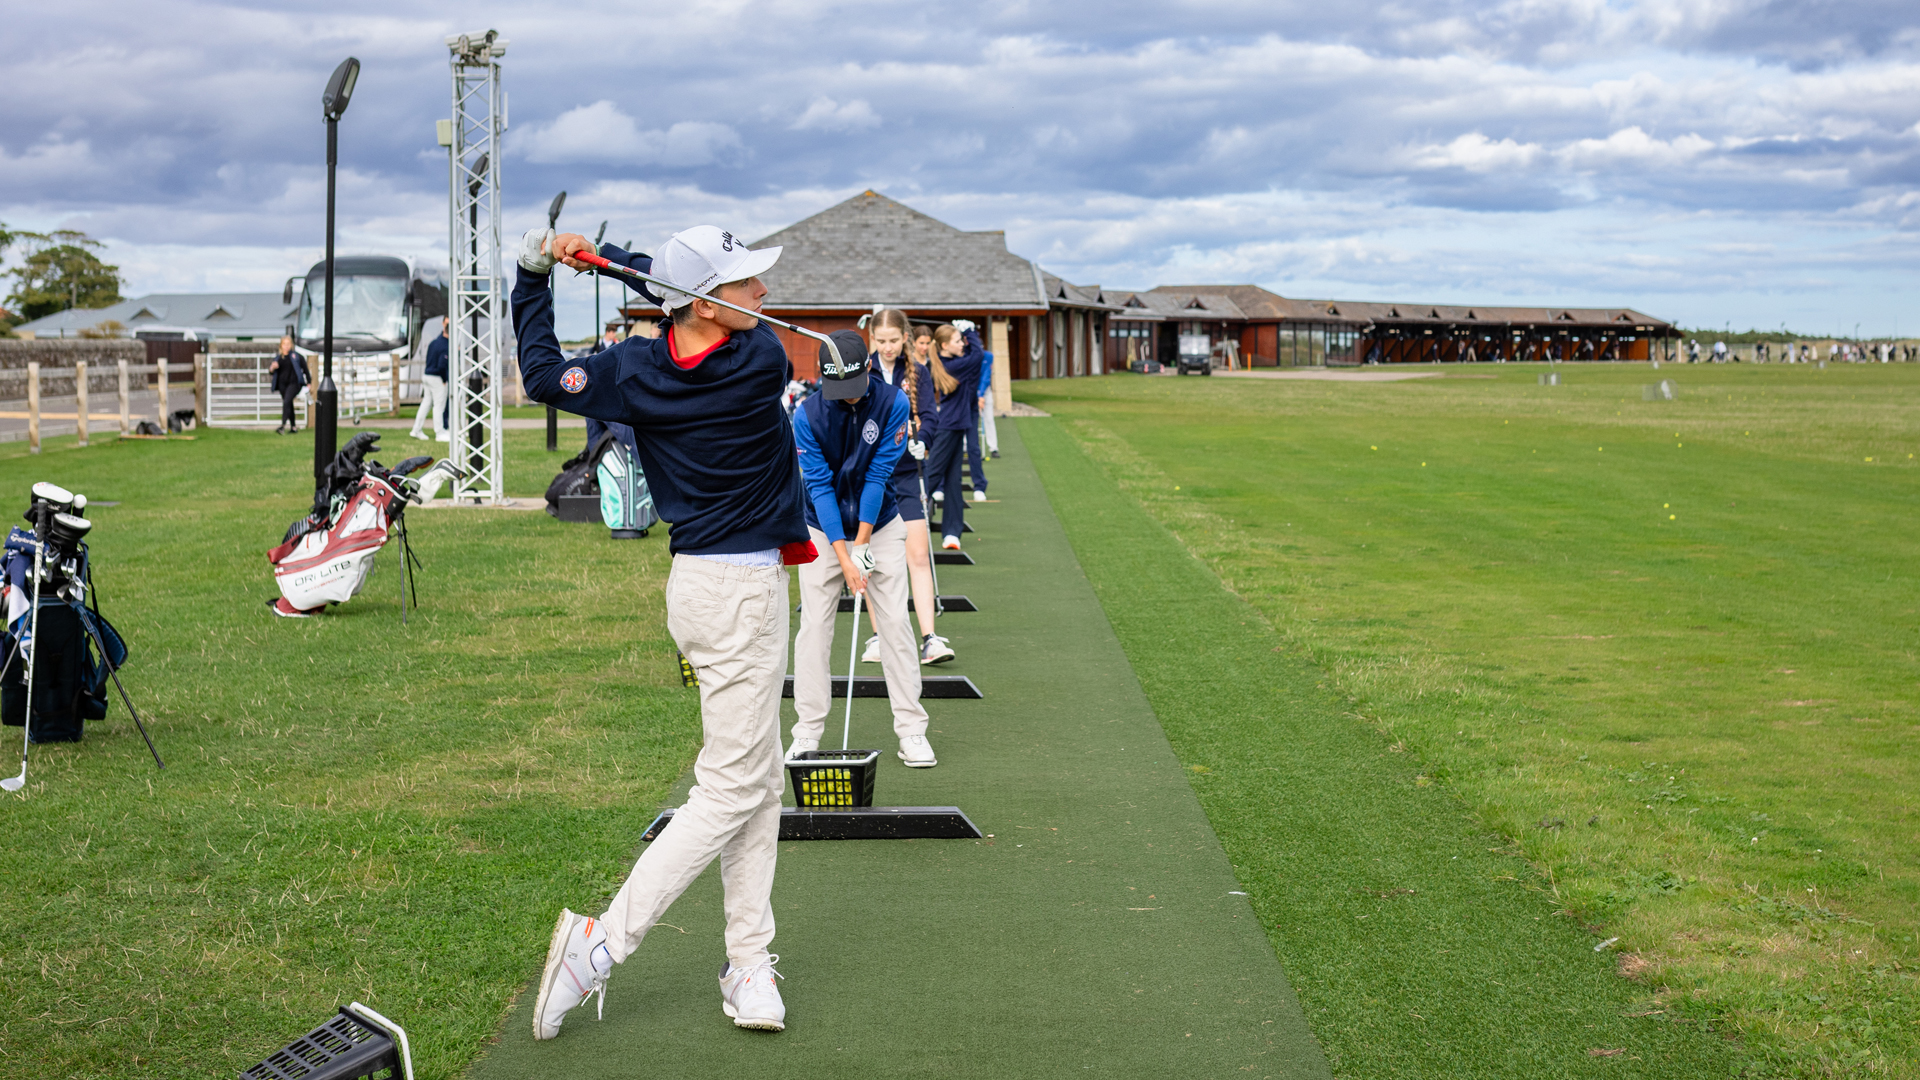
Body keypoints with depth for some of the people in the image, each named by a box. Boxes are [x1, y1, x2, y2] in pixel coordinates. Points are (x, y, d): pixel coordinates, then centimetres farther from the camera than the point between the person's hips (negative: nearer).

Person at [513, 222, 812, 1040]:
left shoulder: (636, 370, -3)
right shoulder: (761, 362, -18)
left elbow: (541, 375, 10)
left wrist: (536, 274, 13)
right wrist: (600, 255, 2)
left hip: (700, 578, 8)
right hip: (742, 591, -8)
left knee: (758, 783, 15)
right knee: (730, 789, -2)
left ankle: (748, 965, 17)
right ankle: (603, 944, -5)